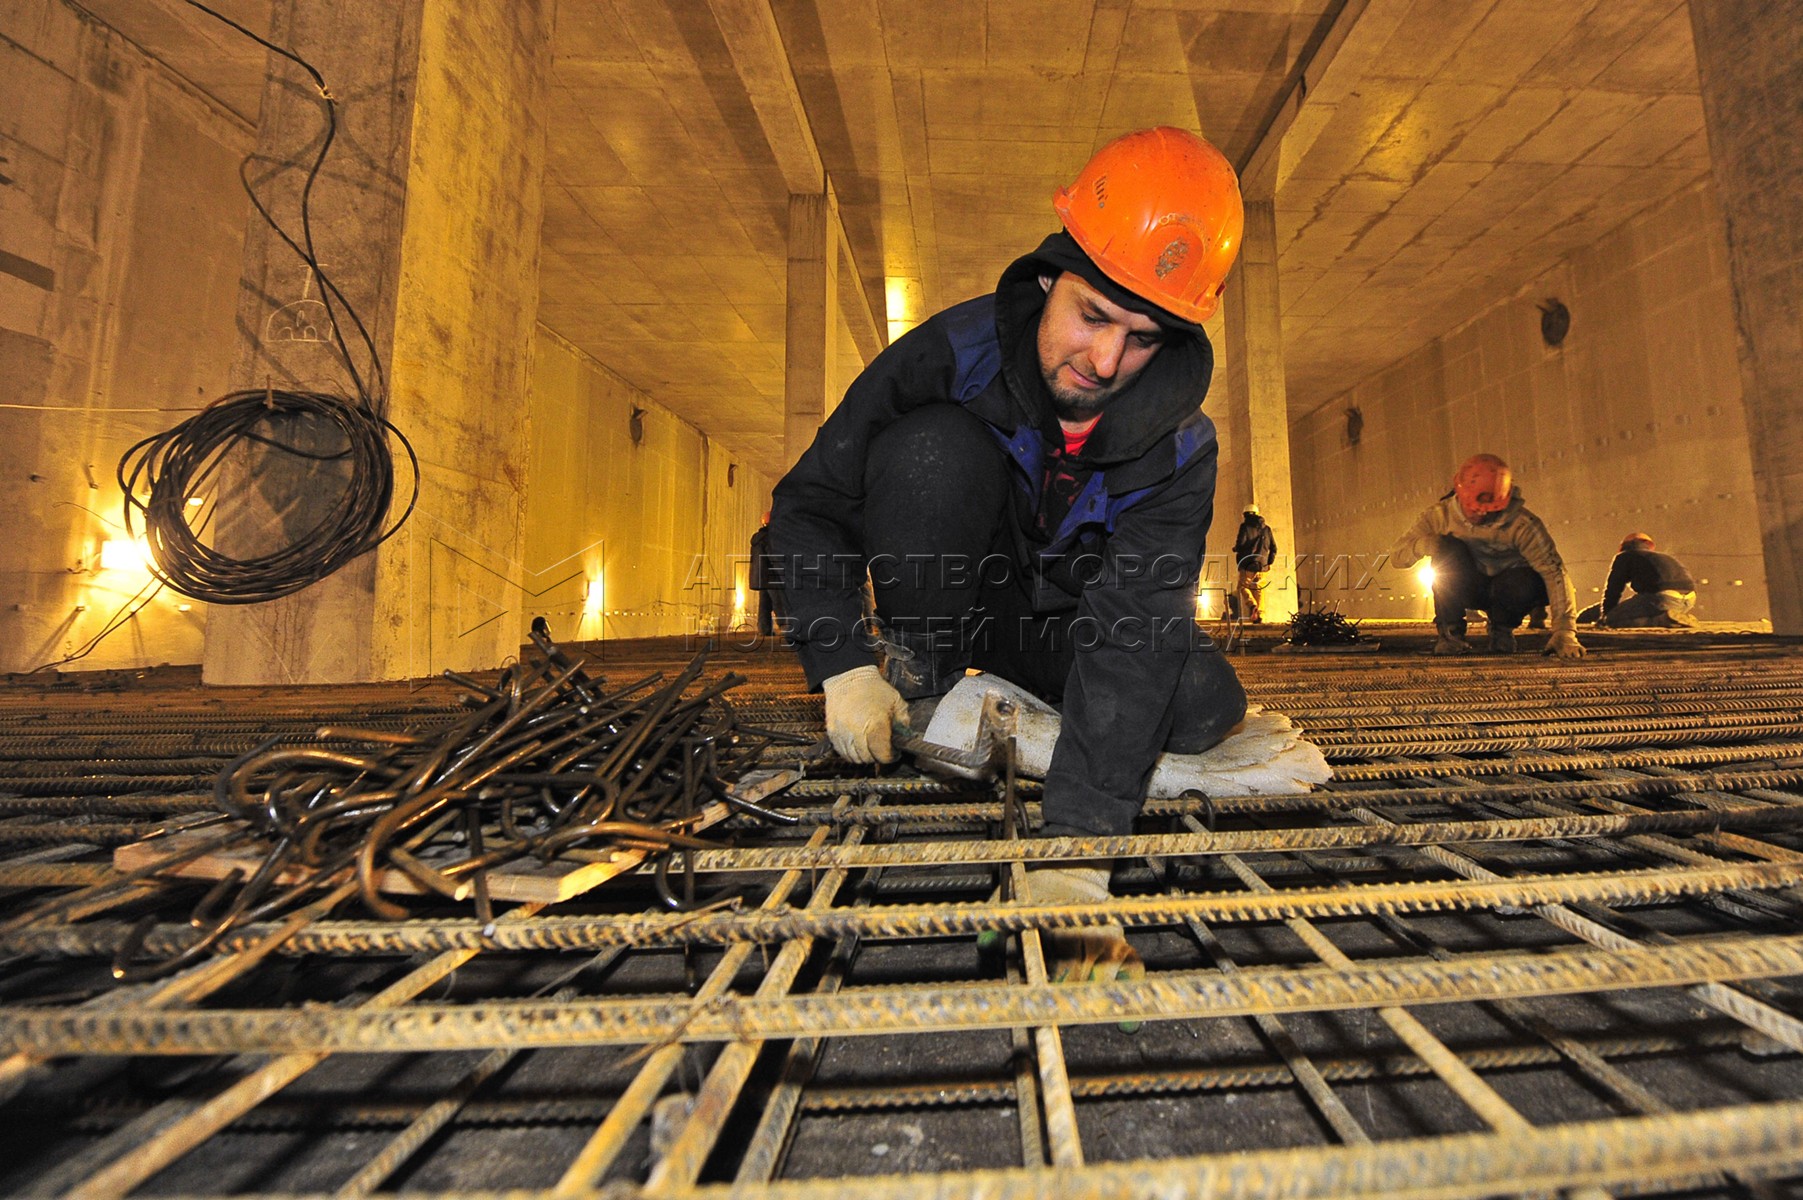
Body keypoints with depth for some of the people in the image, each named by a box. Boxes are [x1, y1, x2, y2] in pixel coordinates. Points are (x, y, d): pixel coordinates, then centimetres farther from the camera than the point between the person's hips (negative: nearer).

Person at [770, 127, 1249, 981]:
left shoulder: (1178, 449, -20)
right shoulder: (952, 353, -23)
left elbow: (1133, 630, -31)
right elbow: (810, 503, -18)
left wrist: (1074, 843, -41)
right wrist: (843, 663, -29)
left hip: (1059, 624, 3)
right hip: (945, 597, -2)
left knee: (1207, 706, -22)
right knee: (934, 447, -30)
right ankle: (920, 679, -13)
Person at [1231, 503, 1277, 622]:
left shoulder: (1245, 527, -4)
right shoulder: (1266, 529, 12)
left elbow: (1241, 544, -14)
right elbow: (1274, 548, 12)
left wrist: (1236, 548, 7)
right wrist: (1269, 562, 17)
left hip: (1248, 565, -4)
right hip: (1262, 566, 5)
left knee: (1243, 587, 6)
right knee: (1259, 591, 9)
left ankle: (1252, 604, -19)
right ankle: (1260, 615, 1)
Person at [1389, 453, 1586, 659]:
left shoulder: (1521, 524, -26)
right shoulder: (1440, 514, -21)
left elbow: (1554, 572, -30)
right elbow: (1396, 556, -21)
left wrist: (1564, 631, -39)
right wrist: (1422, 544, -46)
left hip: (1507, 587, 0)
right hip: (1468, 590, 1)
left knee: (1522, 584, -36)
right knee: (1448, 548, -29)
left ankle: (1502, 629, 2)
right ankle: (1450, 632, -16)